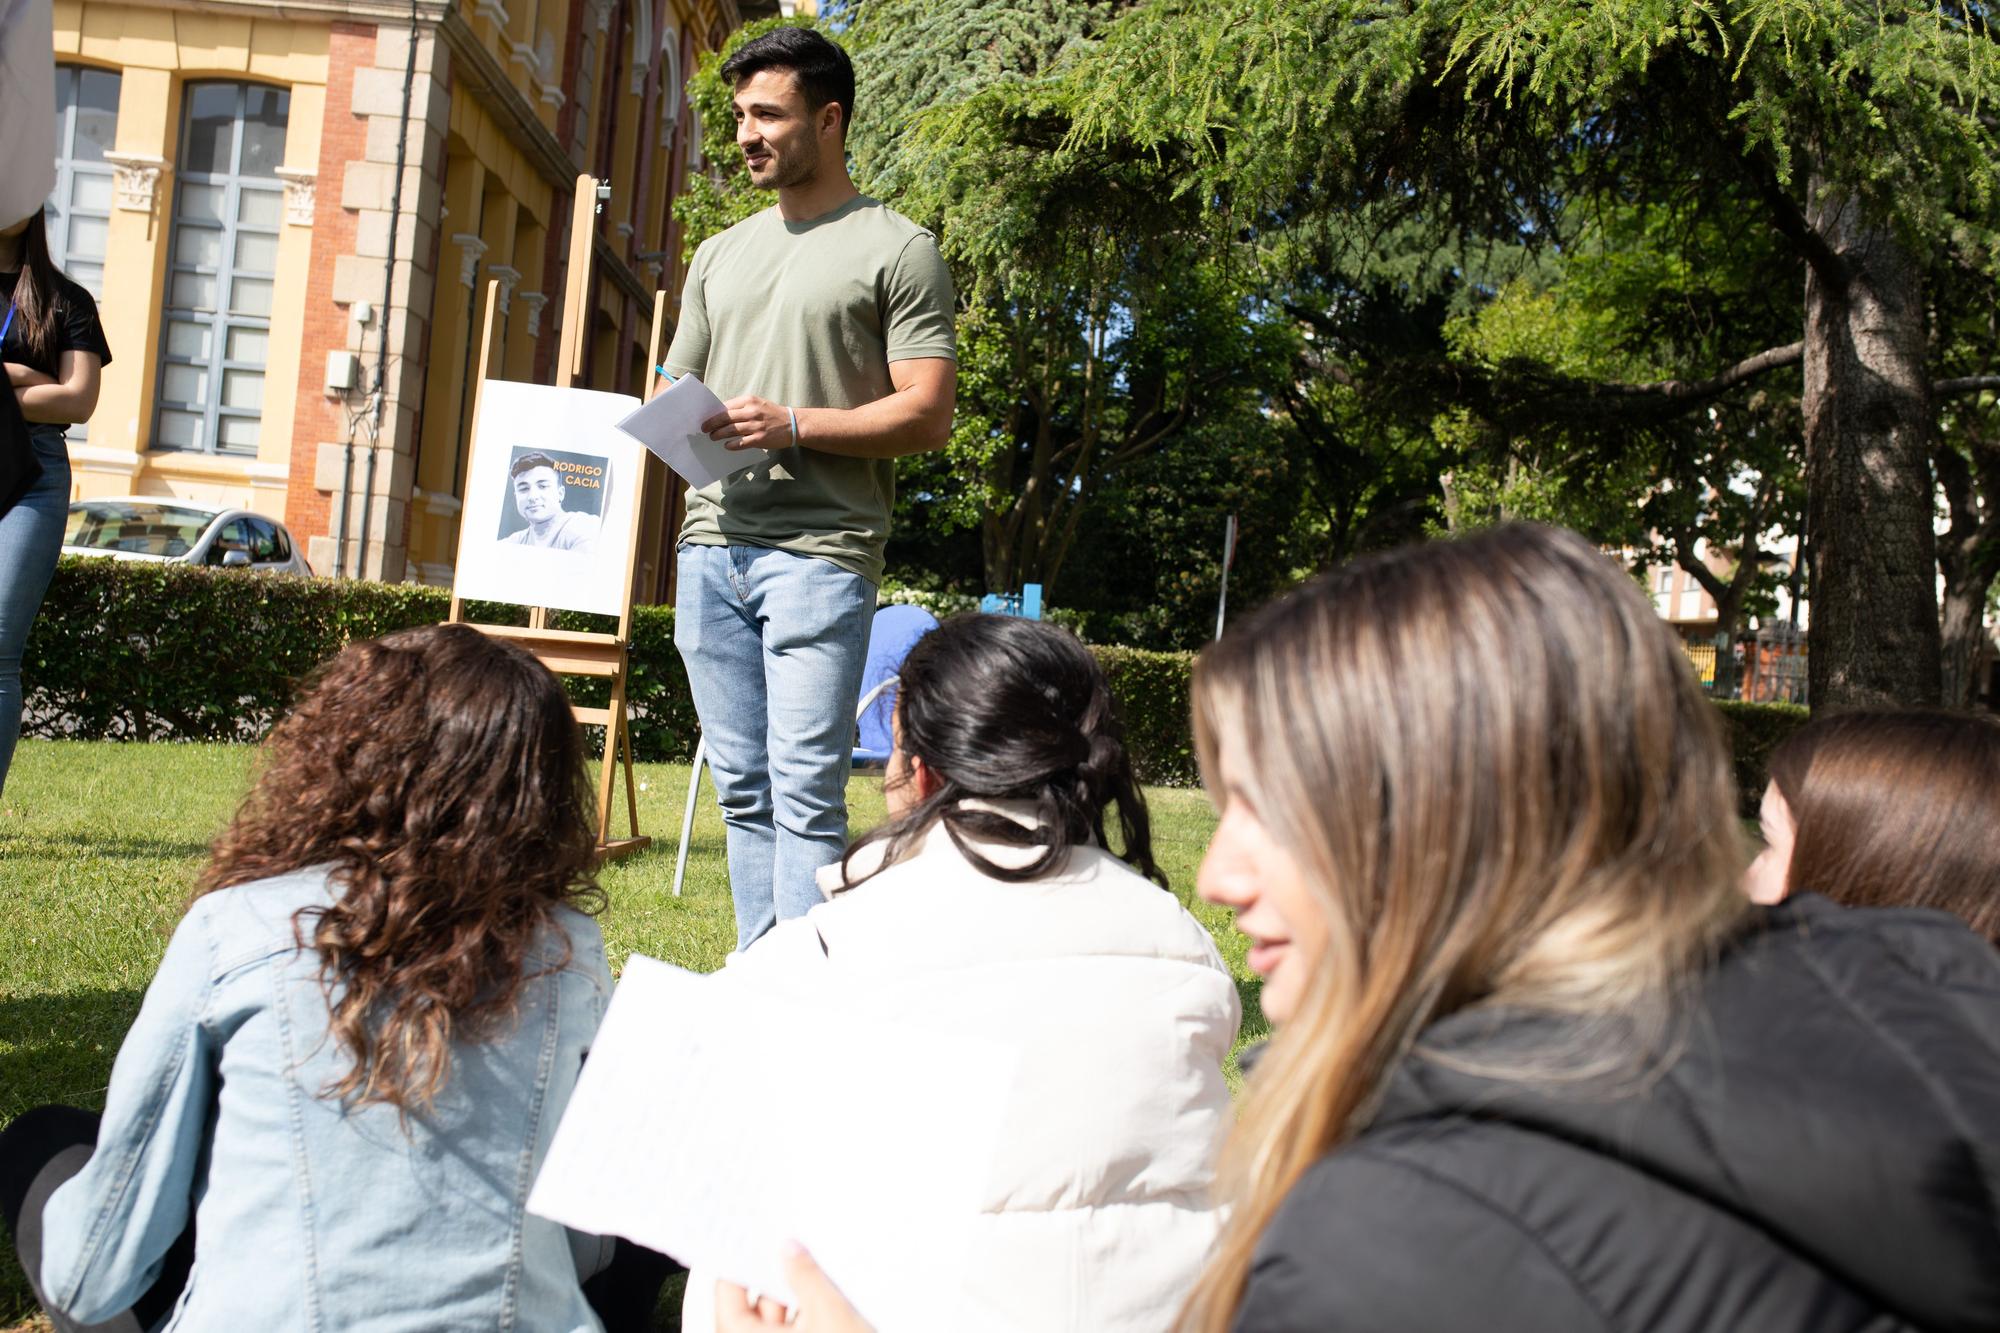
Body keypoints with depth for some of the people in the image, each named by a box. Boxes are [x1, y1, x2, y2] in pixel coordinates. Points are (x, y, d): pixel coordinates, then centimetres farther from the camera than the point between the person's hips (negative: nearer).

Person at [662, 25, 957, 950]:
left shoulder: (897, 250, 2)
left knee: (806, 795, -10)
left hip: (819, 551, -6)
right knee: (742, 793, 9)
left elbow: (927, 415, -5)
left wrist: (793, 426, -16)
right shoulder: (720, 255, 21)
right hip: (711, 549, 6)